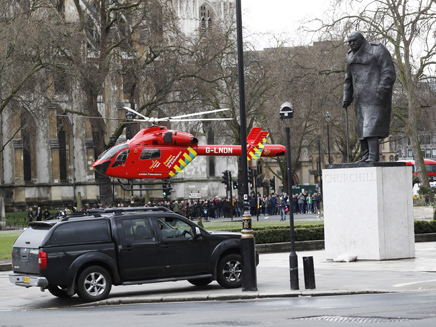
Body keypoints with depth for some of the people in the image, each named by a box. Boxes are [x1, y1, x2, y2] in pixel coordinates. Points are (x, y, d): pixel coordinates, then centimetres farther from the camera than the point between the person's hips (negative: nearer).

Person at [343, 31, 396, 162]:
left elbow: (388, 72, -11)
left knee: (371, 125, -17)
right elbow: (349, 78, 24)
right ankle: (366, 156, 4)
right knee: (362, 127, 3)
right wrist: (347, 98, 18)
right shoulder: (351, 56, 17)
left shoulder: (377, 51, -4)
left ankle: (373, 156, -22)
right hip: (361, 97, 7)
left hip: (375, 95, -7)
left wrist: (381, 90, -21)